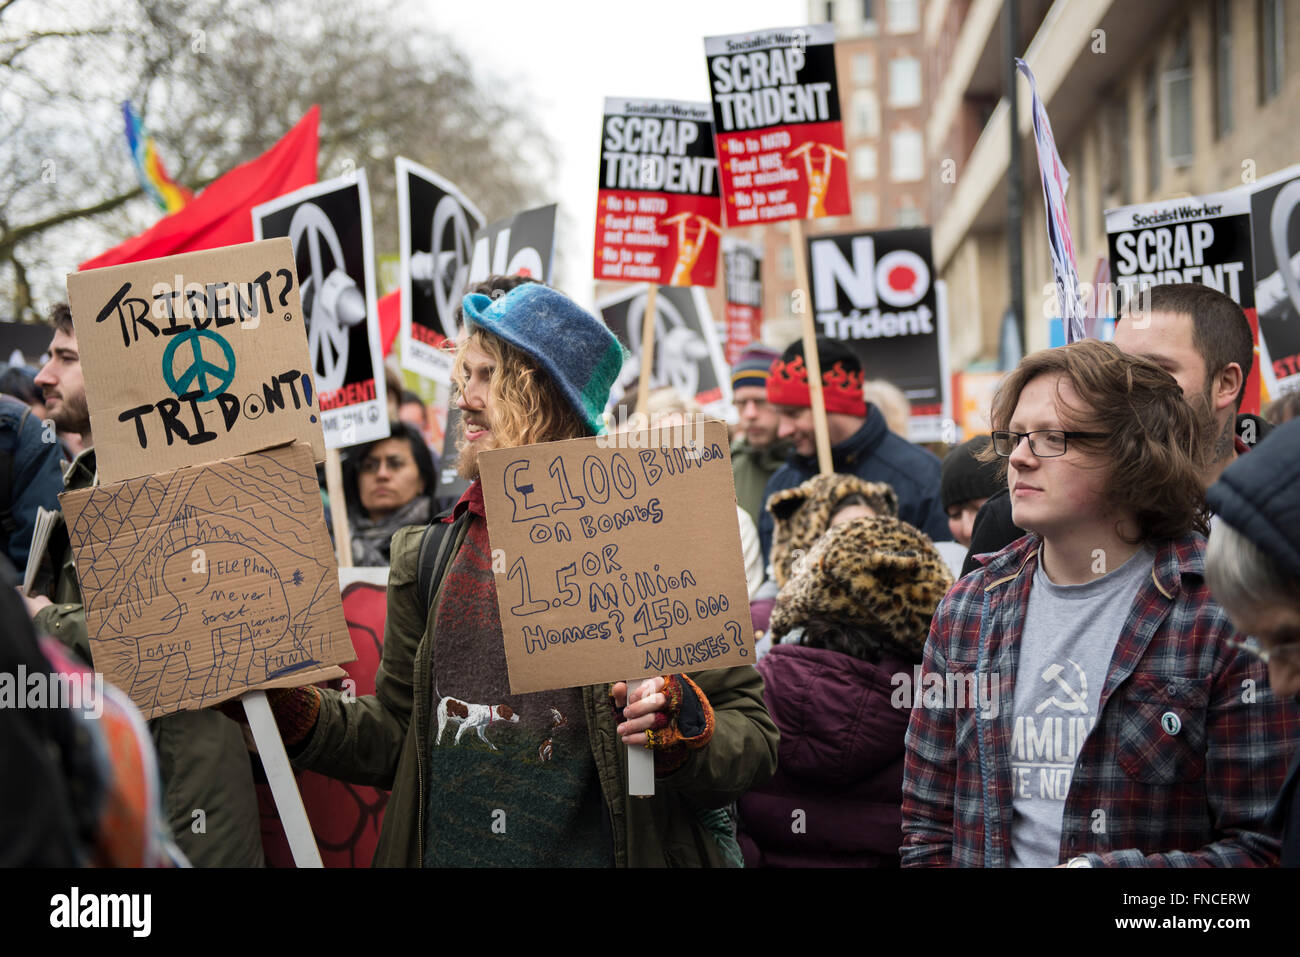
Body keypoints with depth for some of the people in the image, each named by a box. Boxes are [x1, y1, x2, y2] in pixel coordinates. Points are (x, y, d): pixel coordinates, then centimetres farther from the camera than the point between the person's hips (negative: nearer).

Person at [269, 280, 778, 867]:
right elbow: (396, 739, 11)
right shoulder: (427, 559, 6)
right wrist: (295, 711, -3)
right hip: (447, 854, 4)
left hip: (594, 853, -4)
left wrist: (682, 732, -25)